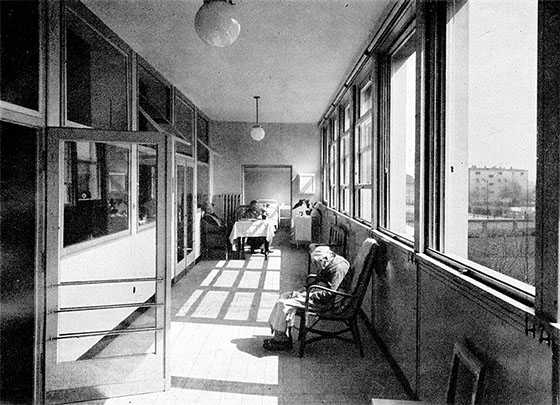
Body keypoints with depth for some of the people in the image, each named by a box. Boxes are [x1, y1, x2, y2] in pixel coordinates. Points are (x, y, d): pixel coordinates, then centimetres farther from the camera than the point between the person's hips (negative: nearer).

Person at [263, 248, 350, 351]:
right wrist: (304, 289, 7)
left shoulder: (338, 267, -21)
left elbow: (329, 294, -25)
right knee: (284, 296, 7)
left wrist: (307, 295, -20)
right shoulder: (328, 265, 12)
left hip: (325, 303, -11)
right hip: (315, 294, 11)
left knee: (284, 304, -18)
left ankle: (281, 341, -4)